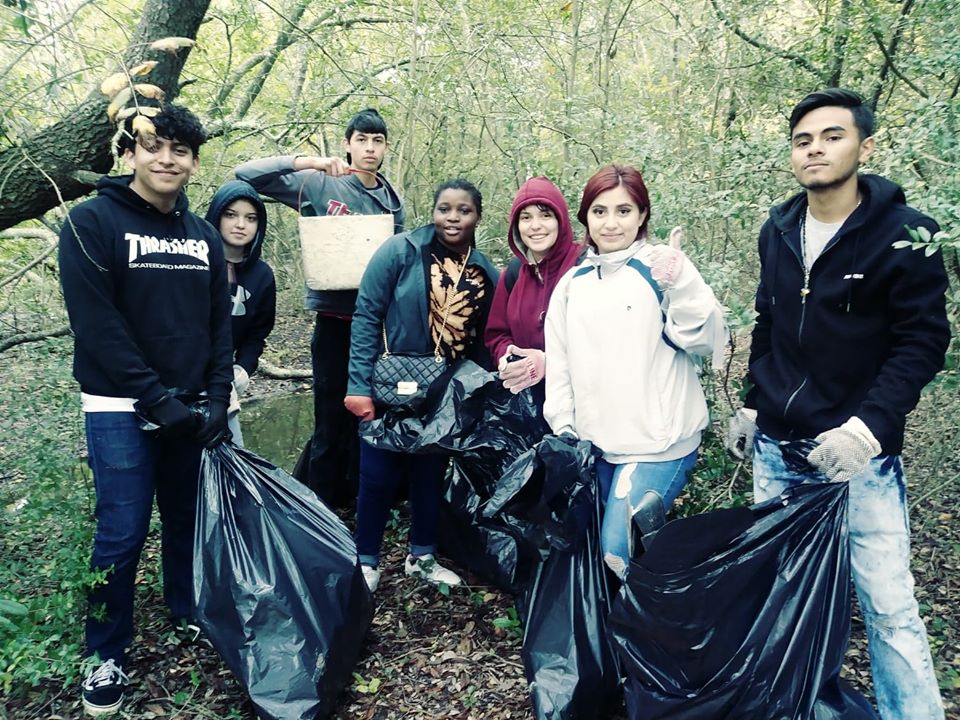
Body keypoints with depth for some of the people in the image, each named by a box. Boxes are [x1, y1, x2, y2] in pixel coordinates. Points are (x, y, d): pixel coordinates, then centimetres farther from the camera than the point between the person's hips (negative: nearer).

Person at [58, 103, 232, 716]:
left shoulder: (205, 237, 9)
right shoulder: (92, 223, -7)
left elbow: (220, 325, 8)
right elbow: (97, 325, -14)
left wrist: (218, 400, -2)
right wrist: (155, 398, -17)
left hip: (190, 406, 5)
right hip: (121, 410, -4)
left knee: (188, 518, 13)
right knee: (123, 533, -1)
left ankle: (190, 615, 34)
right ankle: (107, 655, 17)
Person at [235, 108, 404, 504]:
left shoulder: (393, 200, 10)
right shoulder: (318, 184, -3)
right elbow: (246, 174, -6)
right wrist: (303, 160, -17)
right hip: (336, 318, -4)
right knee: (332, 420, 0)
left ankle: (357, 498, 31)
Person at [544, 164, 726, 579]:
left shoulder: (660, 268, -4)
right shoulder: (573, 282, 10)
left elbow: (707, 341, -13)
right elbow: (559, 363, 14)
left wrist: (681, 284, -27)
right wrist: (563, 429, 9)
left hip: (658, 441, -5)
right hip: (597, 442, 5)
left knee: (622, 551, -13)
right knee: (610, 548, 14)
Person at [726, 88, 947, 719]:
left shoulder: (904, 233, -9)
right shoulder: (779, 231, 7)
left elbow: (923, 340, -11)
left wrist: (870, 425, -22)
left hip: (858, 455, -5)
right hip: (775, 451, 5)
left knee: (888, 605, -2)